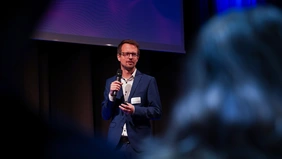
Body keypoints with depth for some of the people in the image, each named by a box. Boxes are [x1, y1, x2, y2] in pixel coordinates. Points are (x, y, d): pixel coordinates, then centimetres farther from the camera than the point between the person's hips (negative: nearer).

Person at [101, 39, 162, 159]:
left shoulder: (148, 81, 1)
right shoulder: (110, 82, 10)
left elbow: (157, 112, -2)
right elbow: (105, 115, 9)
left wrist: (135, 110, -17)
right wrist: (111, 95, -7)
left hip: (139, 143, -2)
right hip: (115, 142, 2)